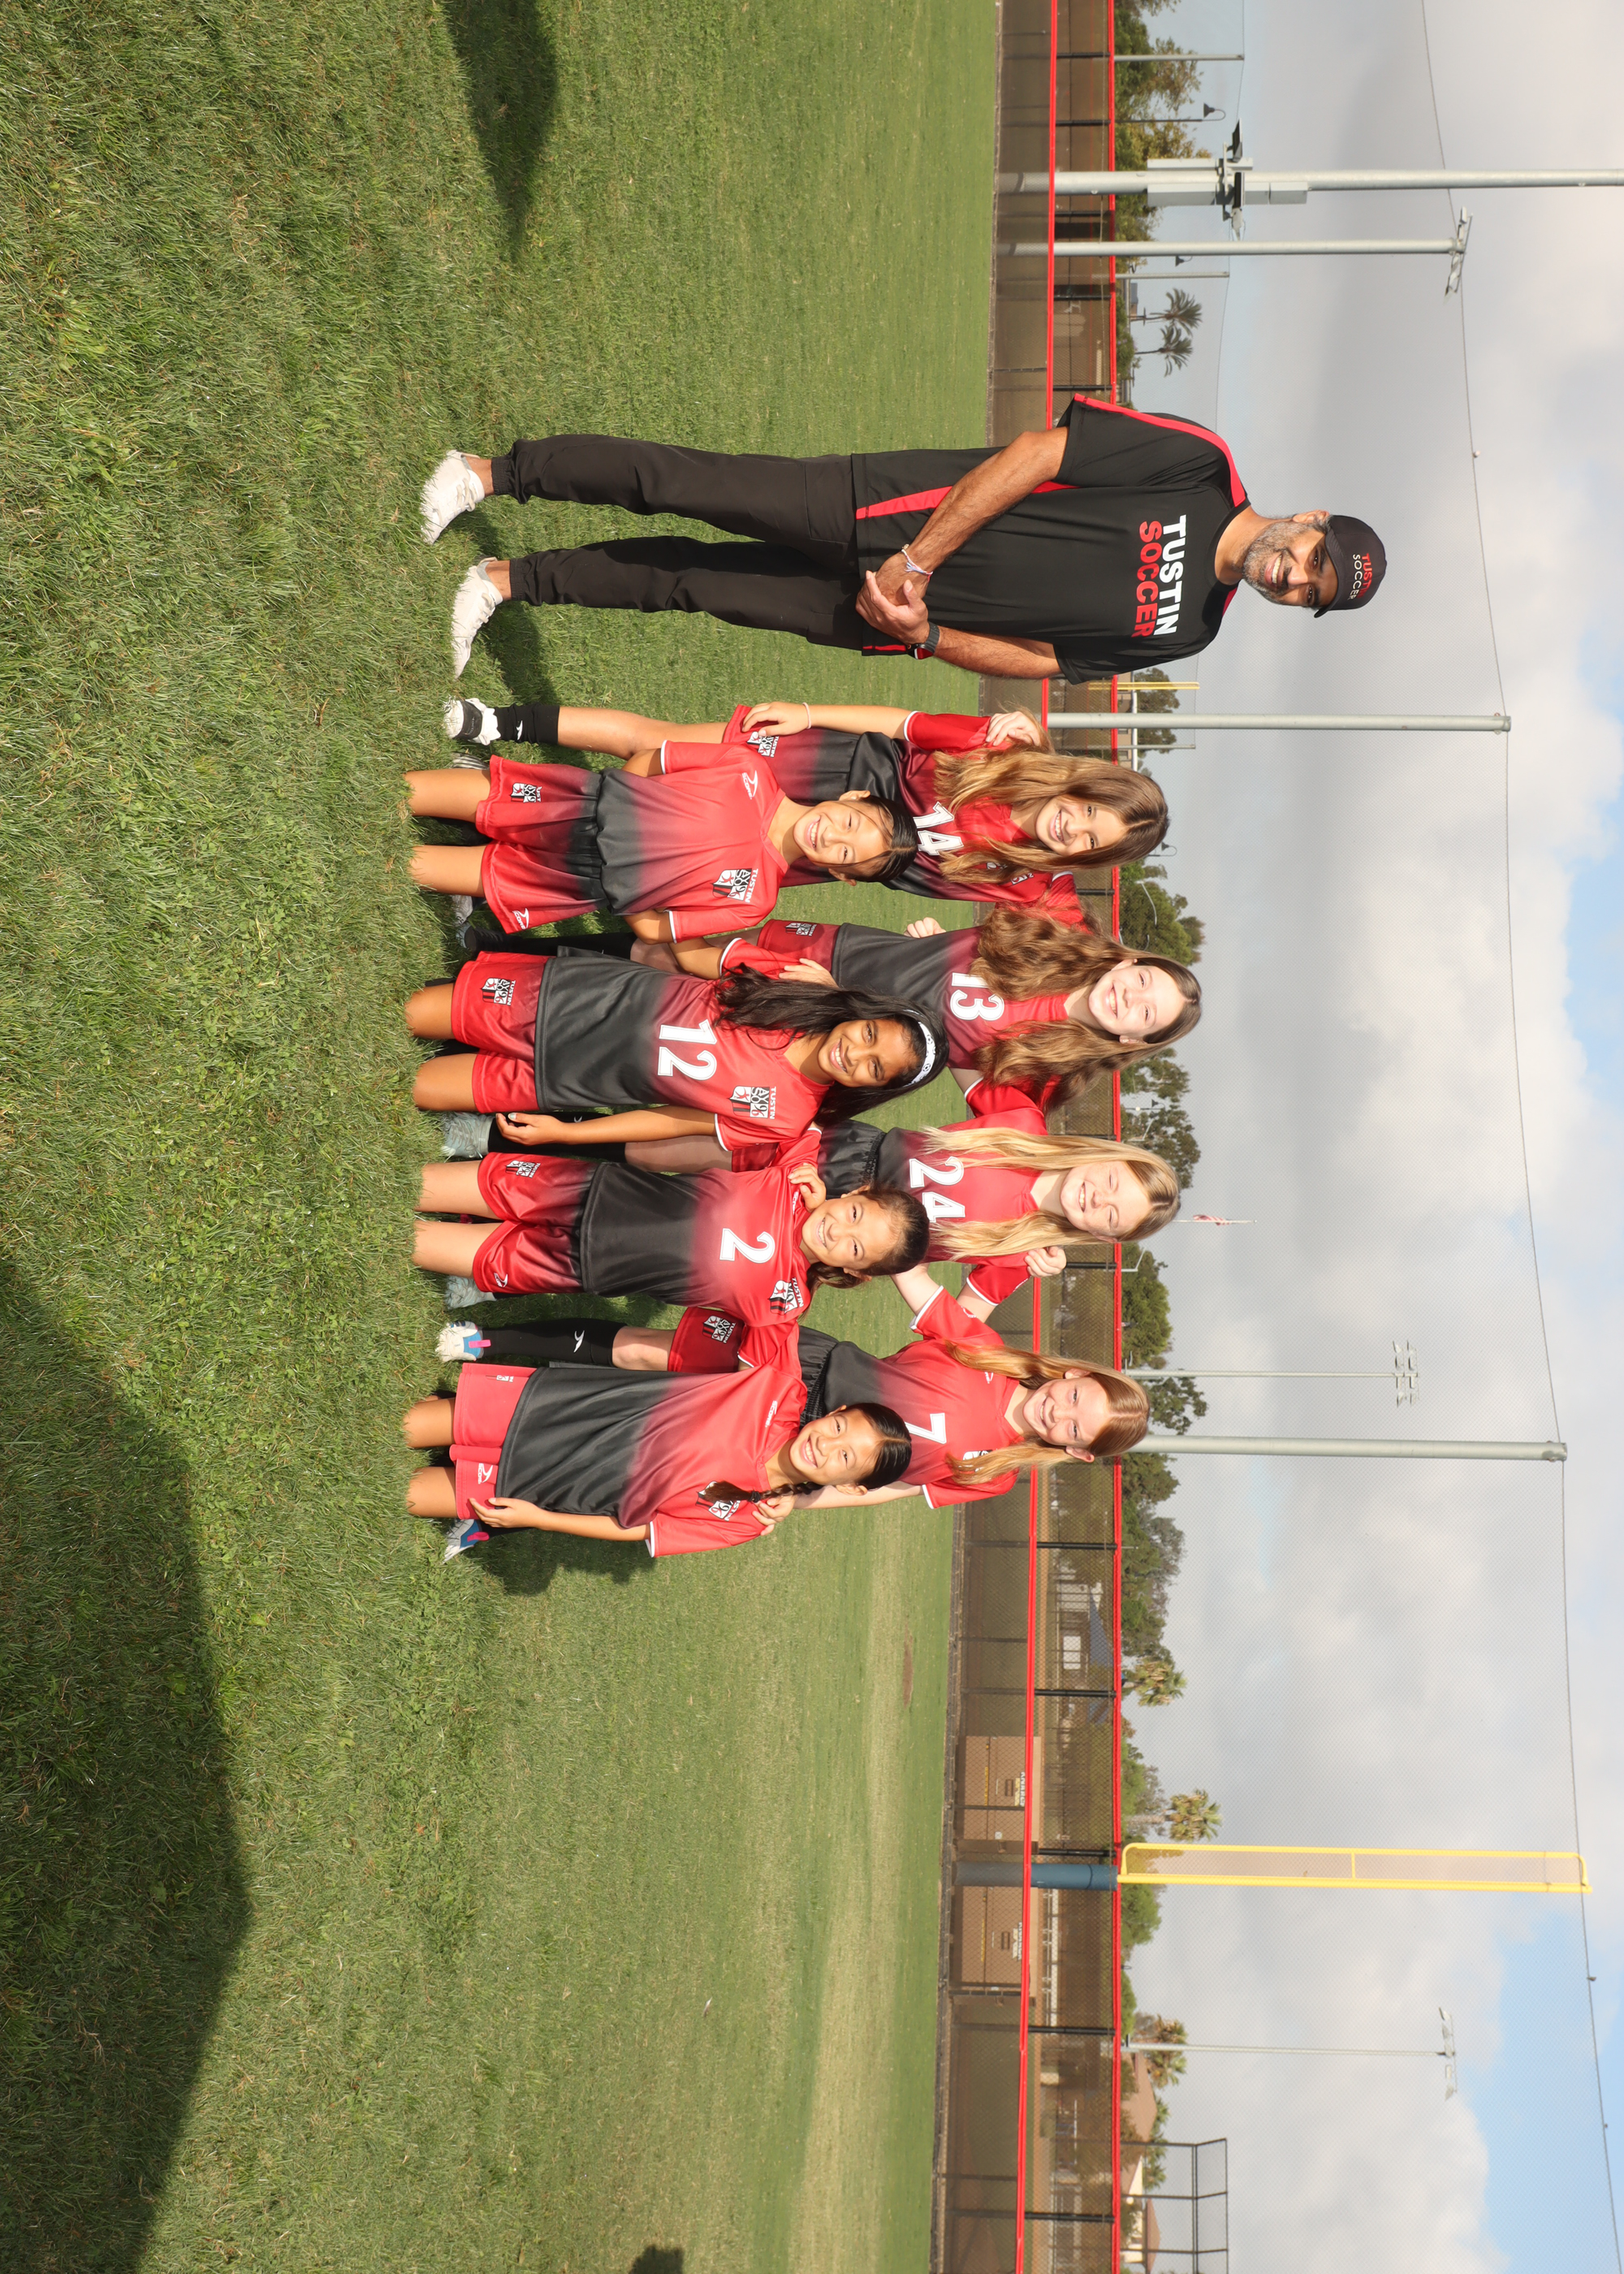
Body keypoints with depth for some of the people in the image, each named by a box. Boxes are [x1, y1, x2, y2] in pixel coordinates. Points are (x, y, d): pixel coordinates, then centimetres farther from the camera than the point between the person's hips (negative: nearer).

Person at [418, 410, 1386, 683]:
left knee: (688, 582, 1)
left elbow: (1038, 656, 3)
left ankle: (508, 579, 16)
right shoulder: (1198, 465, -9)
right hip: (889, 512, -3)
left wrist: (922, 634, -13)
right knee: (684, 485, -11)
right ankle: (494, 473, 9)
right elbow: (1035, 453, -12)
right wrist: (917, 561, -19)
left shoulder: (1184, 630, 3)